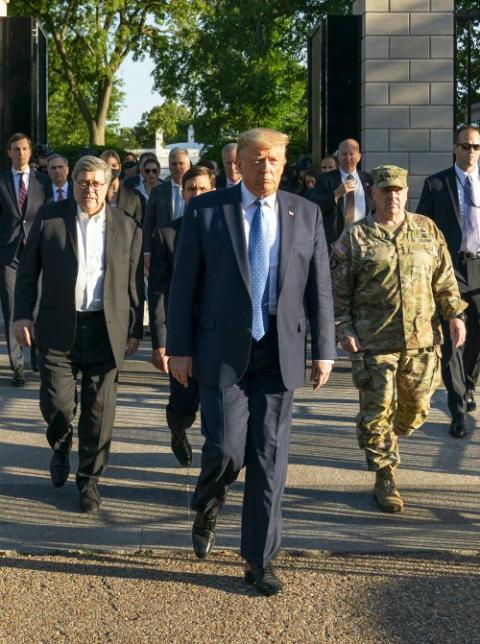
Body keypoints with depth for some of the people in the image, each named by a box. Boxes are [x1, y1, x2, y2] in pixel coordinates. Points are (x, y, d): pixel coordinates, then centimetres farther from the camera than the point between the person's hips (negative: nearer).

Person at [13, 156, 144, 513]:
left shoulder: (127, 226, 5)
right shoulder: (49, 216, 3)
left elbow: (135, 283, 7)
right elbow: (28, 271, 6)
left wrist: (135, 330, 5)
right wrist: (23, 315, -2)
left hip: (106, 330, 0)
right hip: (59, 327, 0)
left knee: (99, 409, 3)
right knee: (56, 402, 0)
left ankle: (89, 479, 18)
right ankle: (61, 448, 34)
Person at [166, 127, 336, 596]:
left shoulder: (306, 215, 5)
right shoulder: (205, 210, -1)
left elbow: (319, 288, 7)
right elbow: (184, 284, -1)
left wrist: (323, 350, 2)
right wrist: (179, 347, -4)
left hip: (279, 352, 2)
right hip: (222, 349, -2)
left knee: (269, 459, 3)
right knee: (225, 449, -6)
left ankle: (259, 561, 15)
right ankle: (207, 507, 29)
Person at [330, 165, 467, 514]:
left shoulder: (427, 230, 9)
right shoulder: (355, 237, 0)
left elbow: (444, 278, 11)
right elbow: (339, 290, 1)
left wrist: (455, 314, 2)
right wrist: (344, 329, -6)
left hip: (422, 339, 3)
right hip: (374, 342, -3)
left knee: (416, 408, 11)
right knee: (377, 411, -3)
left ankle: (387, 442, 40)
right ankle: (385, 478, 9)